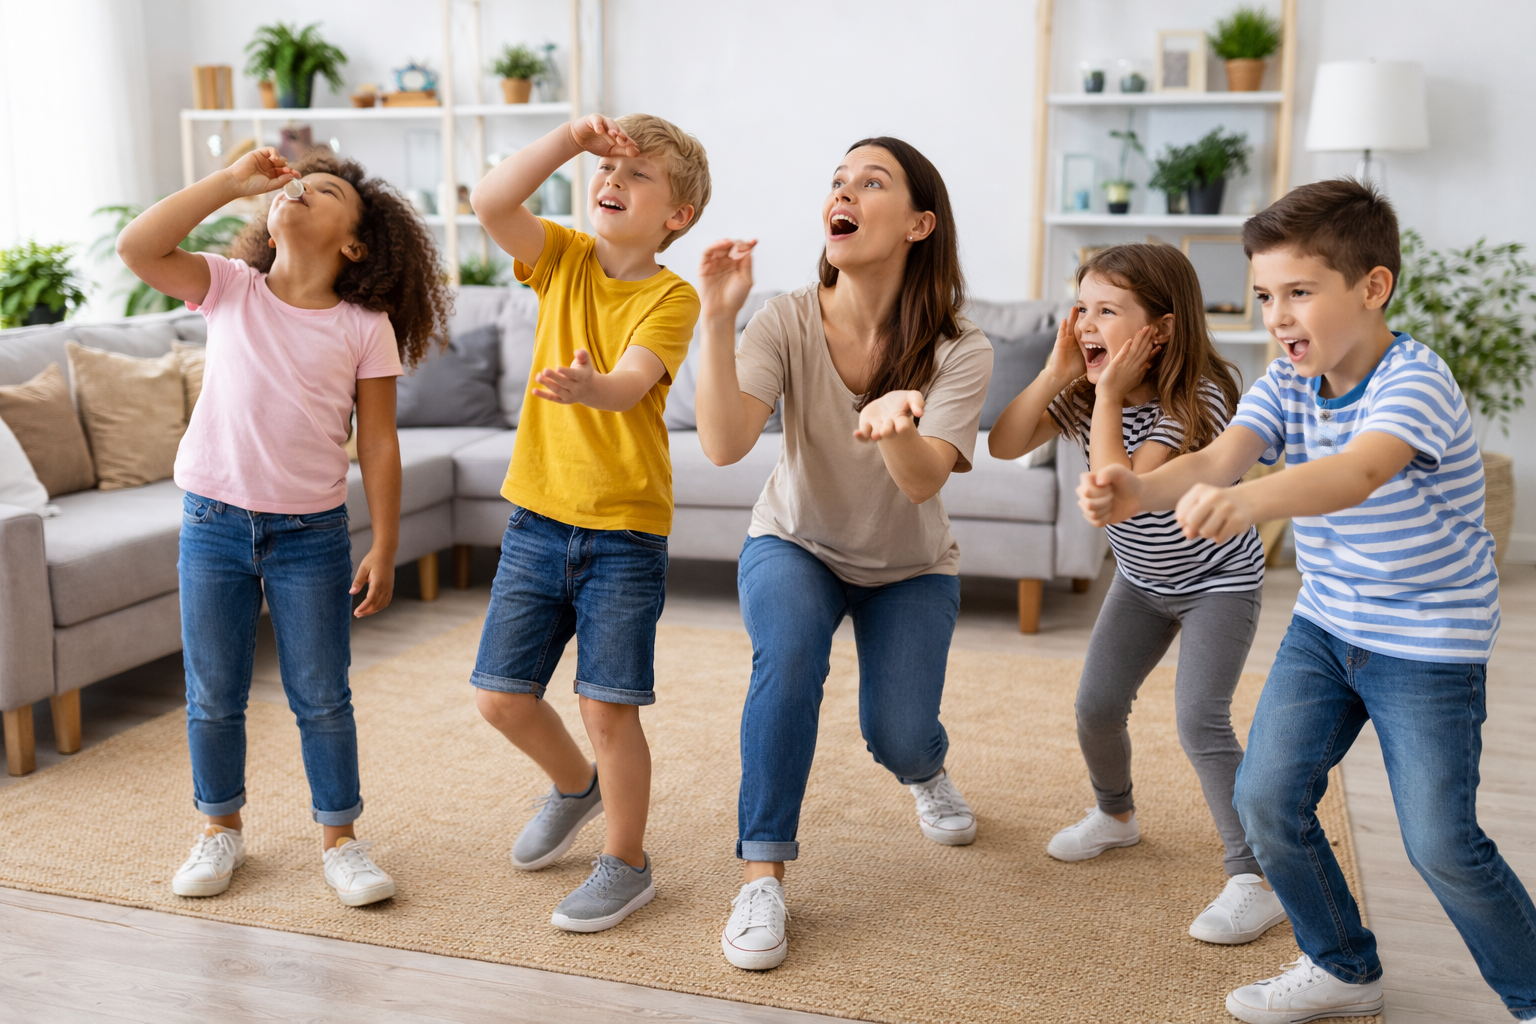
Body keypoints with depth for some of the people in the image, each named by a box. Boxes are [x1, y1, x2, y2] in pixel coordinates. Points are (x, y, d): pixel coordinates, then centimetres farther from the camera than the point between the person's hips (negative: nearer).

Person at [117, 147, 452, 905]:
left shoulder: (365, 327, -5)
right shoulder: (230, 289, 0)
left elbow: (378, 445, -4)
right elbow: (136, 247, -15)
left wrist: (383, 551, -7)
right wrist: (233, 180, -15)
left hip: (311, 533, -1)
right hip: (214, 521, 2)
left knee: (322, 699, 7)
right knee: (212, 697, 13)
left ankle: (341, 841, 23)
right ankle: (221, 829, 33)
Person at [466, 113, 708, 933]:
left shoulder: (671, 297, -7)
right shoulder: (563, 259, 5)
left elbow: (632, 382, -25)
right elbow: (489, 202, -13)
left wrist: (590, 387, -47)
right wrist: (571, 138, -17)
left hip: (624, 533, -4)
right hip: (537, 518, 5)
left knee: (608, 707, -1)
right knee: (500, 695, 9)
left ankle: (625, 863, 20)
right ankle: (575, 786, 39)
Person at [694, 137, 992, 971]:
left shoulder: (958, 351, -21)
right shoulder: (788, 322, -19)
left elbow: (923, 481, -35)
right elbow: (723, 445, -32)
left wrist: (895, 424, -57)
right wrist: (718, 319, -42)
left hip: (908, 566, 0)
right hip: (796, 544, 0)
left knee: (897, 735, -13)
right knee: (790, 652, -32)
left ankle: (925, 769, 30)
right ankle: (763, 877, -19)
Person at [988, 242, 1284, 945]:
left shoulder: (1194, 400, -29)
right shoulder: (1084, 393, -9)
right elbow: (1003, 445, -18)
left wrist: (1109, 395, -35)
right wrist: (1055, 373, -25)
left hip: (1217, 580, -6)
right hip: (1142, 578, 6)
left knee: (1200, 722, -16)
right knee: (1096, 706, 4)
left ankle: (1255, 880, -6)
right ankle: (1116, 814, 34)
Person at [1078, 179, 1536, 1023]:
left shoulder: (1414, 382, -25)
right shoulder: (1287, 382, -5)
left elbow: (1355, 475, -45)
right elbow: (1218, 458, -22)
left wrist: (1247, 501, -65)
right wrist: (1138, 493, -43)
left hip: (1429, 644, -6)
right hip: (1324, 624, 6)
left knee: (1441, 844, -3)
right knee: (1265, 801, 1)